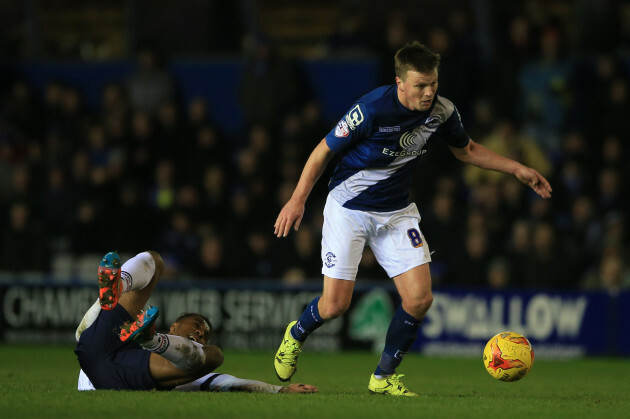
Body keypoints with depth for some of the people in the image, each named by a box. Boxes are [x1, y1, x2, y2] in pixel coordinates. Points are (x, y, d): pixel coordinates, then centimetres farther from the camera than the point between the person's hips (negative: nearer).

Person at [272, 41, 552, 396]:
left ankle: (384, 377, 9)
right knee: (335, 304, -9)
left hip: (397, 212, 4)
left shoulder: (443, 112, -10)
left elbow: (466, 150, 12)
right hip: (349, 207, -4)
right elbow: (325, 150, -12)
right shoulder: (372, 109, -25)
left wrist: (516, 169, 6)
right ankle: (296, 335, 28)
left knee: (420, 298, -11)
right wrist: (298, 199, -13)